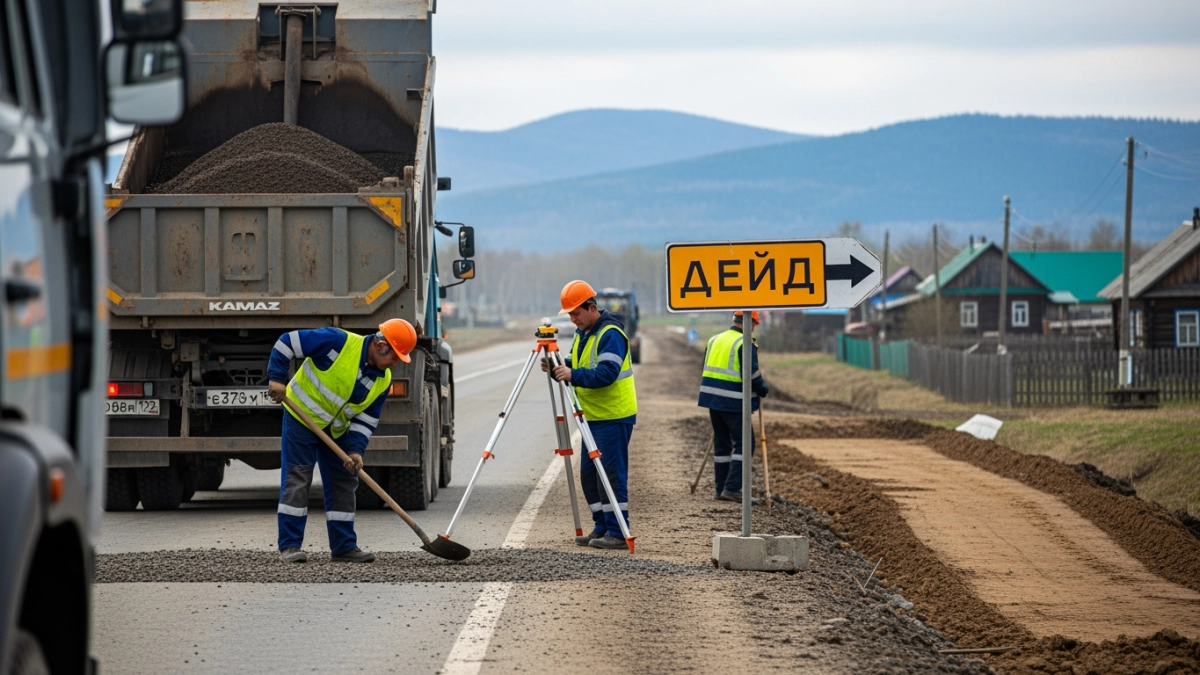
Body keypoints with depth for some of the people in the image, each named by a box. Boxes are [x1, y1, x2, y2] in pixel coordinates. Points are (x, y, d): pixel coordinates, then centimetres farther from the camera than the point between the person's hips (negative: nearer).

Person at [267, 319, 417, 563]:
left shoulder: (383, 380, -5)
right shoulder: (339, 342, -24)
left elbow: (367, 419, -1)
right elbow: (287, 342, -21)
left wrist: (356, 449, -15)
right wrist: (276, 378, -26)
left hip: (337, 431, 7)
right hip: (301, 417, -7)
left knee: (343, 483, 6)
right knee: (296, 480, -8)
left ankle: (344, 546, 13)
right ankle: (289, 545, -5)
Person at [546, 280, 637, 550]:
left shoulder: (610, 334, -16)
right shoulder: (582, 334, 14)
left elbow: (606, 374, -25)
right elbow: (577, 368, 18)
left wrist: (573, 375, -31)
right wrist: (558, 368, -2)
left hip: (614, 416, -10)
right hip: (593, 417, 10)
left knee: (611, 474, -10)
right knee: (589, 474, 11)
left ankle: (618, 533, -8)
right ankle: (602, 528, 18)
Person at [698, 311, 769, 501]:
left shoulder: (714, 340, 13)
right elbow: (752, 375, -14)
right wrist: (763, 391, 2)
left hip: (713, 398, 8)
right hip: (733, 402, -8)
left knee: (721, 443, 14)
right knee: (744, 443, -2)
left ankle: (721, 489, 15)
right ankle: (731, 488, -10)